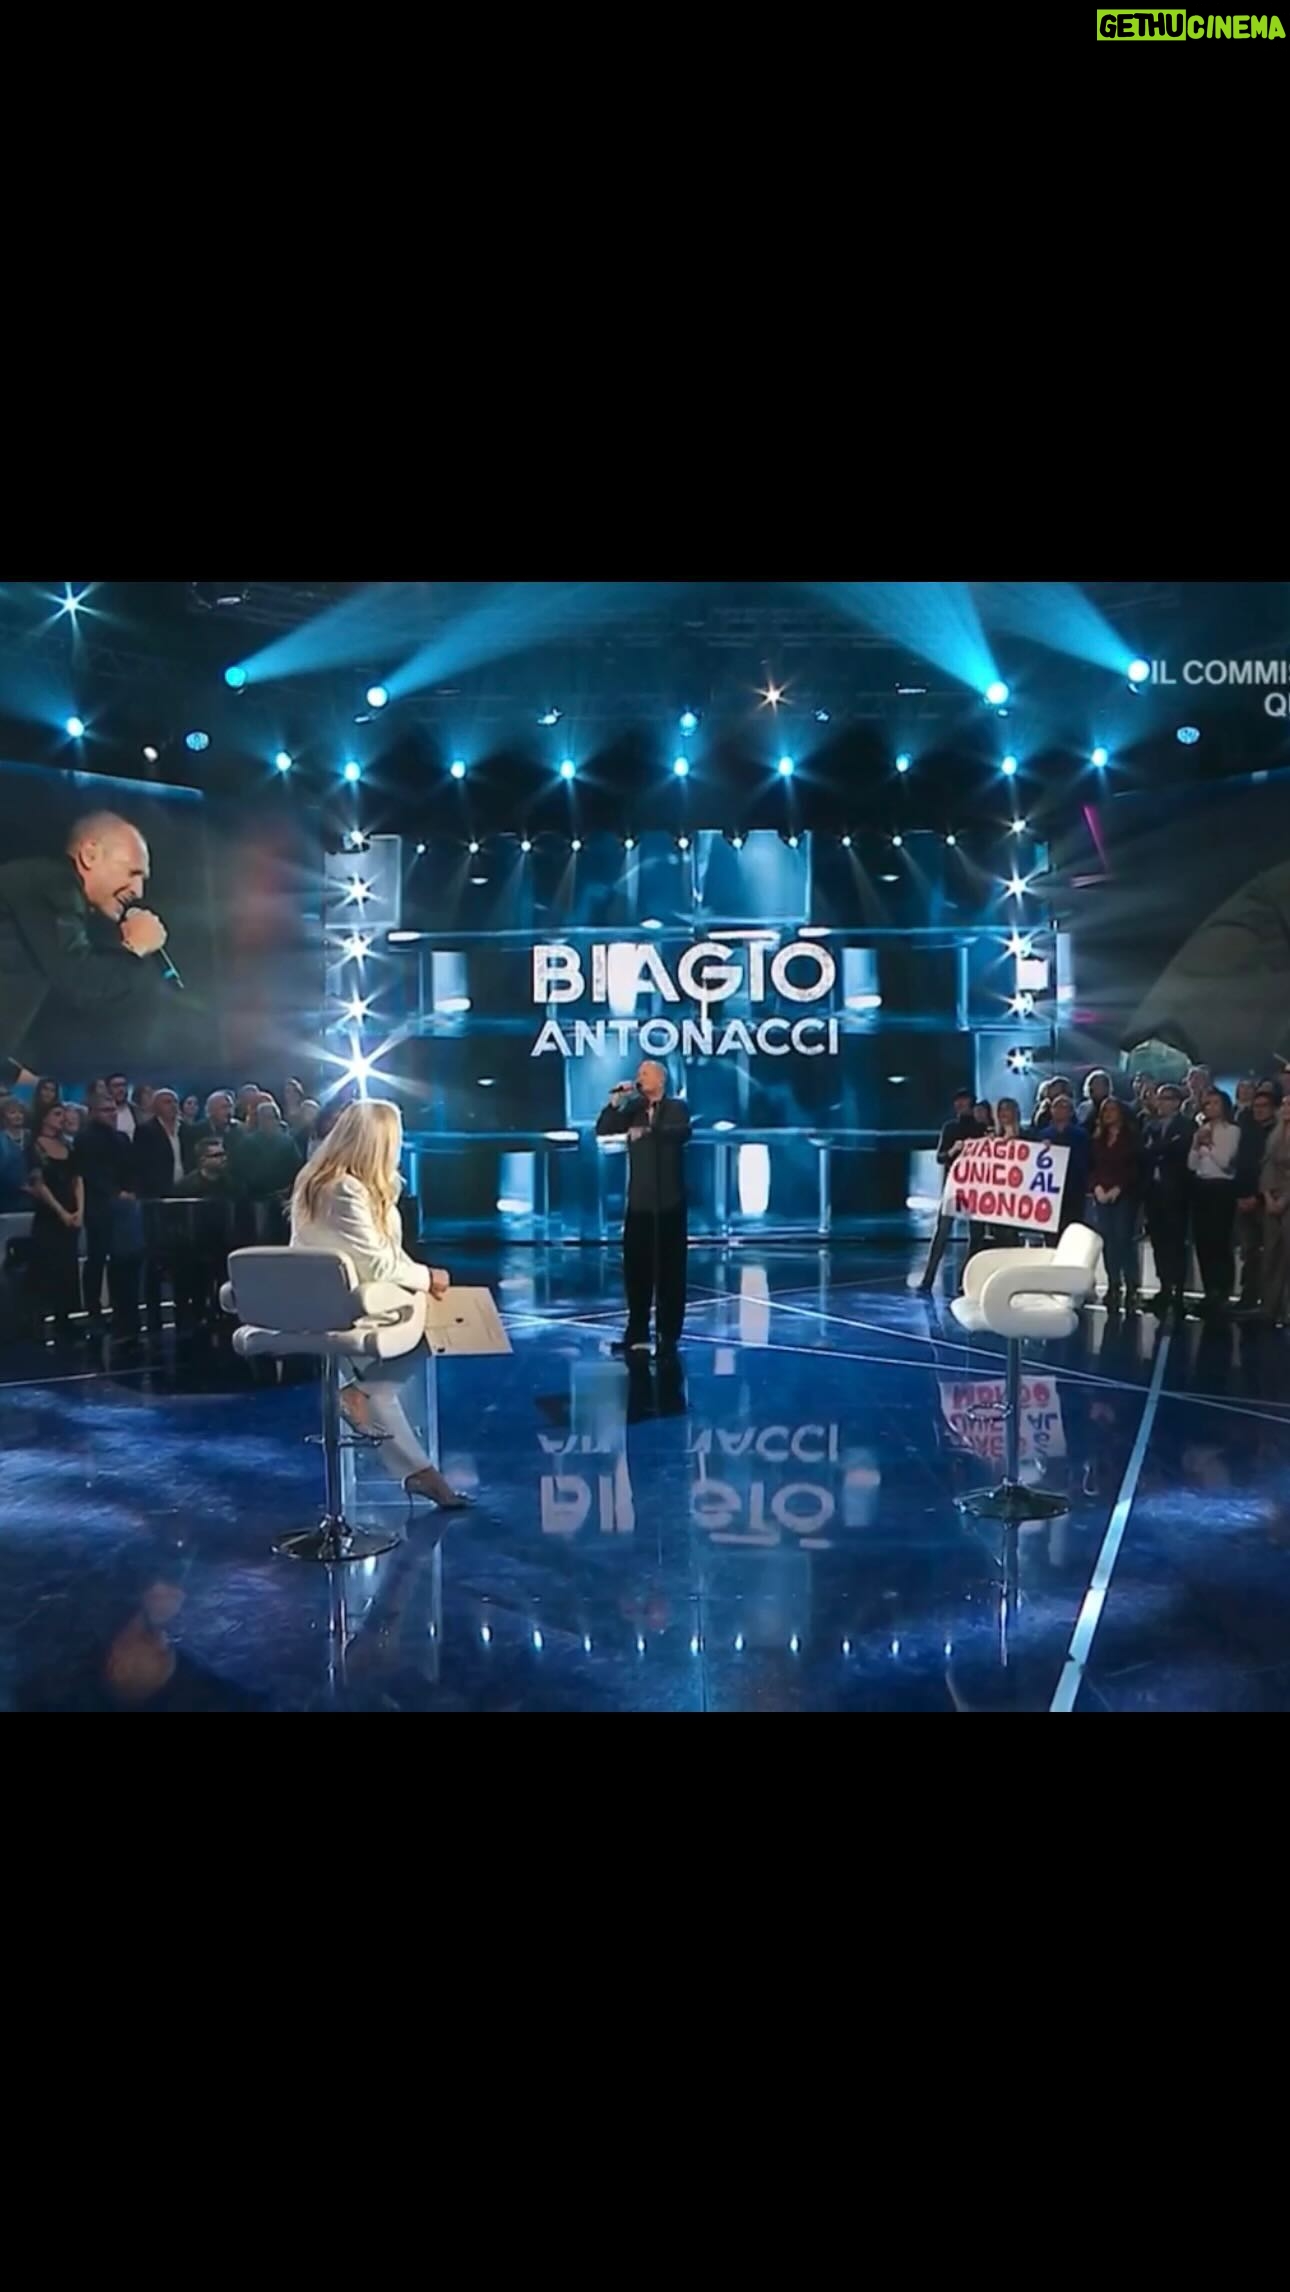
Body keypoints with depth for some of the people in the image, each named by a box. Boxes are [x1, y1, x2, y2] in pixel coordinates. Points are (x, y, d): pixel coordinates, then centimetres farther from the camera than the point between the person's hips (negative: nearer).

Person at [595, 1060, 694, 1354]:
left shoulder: (677, 1107, -1)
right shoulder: (634, 1108, 9)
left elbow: (682, 1132, -22)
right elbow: (603, 1130, 1)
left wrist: (648, 1130, -34)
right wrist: (616, 1102, -11)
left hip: (669, 1202, -4)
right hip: (639, 1201, 4)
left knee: (670, 1269, 0)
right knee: (636, 1267, 5)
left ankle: (669, 1337, 5)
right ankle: (637, 1334, 13)